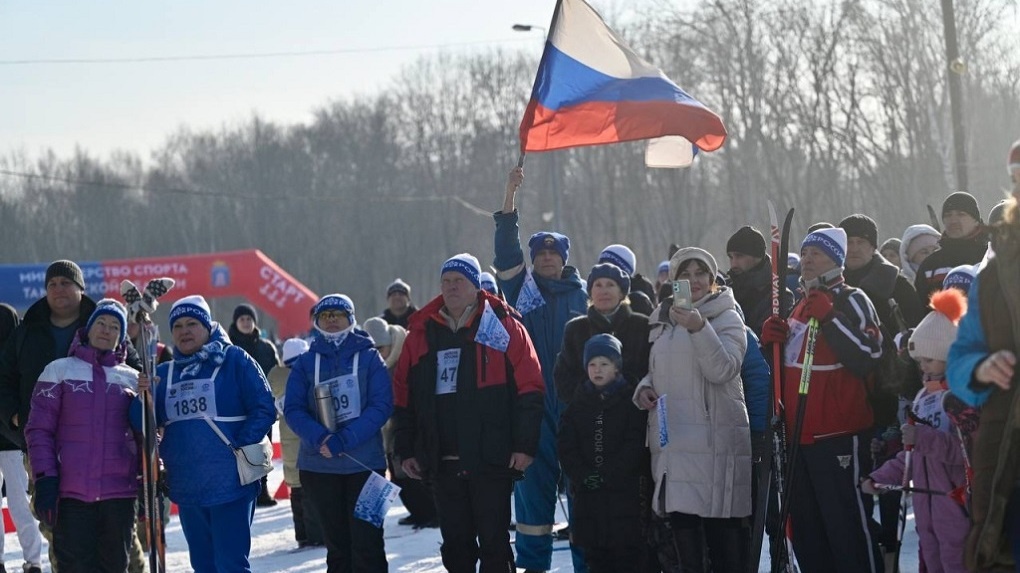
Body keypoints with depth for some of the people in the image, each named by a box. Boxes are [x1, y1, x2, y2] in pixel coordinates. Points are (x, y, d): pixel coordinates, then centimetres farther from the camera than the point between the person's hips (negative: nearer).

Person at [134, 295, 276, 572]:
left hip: (230, 485, -6)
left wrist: (240, 446, -16)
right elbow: (142, 425, 8)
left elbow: (264, 409, -7)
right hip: (187, 488, 6)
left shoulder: (234, 360, -3)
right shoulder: (165, 373, 13)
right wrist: (143, 398, -12)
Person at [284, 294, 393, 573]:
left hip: (364, 464, -2)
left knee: (367, 542, -6)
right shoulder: (306, 362, 8)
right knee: (336, 542, 9)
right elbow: (293, 409, 0)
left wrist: (344, 440, -20)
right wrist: (320, 438, -20)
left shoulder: (369, 357, 2)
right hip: (318, 465, 2)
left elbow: (381, 405, -8)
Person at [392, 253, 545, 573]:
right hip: (442, 462, 4)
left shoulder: (503, 327, -1)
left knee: (493, 541, -1)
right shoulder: (422, 333, 10)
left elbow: (530, 390, -4)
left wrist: (524, 445, -10)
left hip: (492, 459, -4)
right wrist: (406, 450, 8)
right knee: (455, 541, 10)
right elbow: (403, 397, 13)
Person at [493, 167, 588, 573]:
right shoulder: (523, 288, 8)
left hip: (574, 399, 0)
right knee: (534, 477, 1)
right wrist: (510, 196, -12)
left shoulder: (580, 294, 9)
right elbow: (506, 251, -4)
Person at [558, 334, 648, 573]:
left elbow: (635, 445, -9)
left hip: (624, 489, -4)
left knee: (627, 551, -4)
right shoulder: (579, 403, 10)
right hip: (588, 494, 4)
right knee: (595, 552, 7)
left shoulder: (630, 399, -1)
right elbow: (566, 445, 3)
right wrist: (583, 475, -11)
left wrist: (607, 475, -15)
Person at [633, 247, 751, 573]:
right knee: (681, 520, 6)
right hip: (671, 440, 6)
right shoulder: (663, 322, 16)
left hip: (715, 442, -6)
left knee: (723, 528, -6)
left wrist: (699, 328, -30)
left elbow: (723, 369, -17)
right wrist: (645, 388, 4)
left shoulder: (727, 319, -1)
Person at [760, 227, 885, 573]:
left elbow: (867, 357, -19)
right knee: (806, 531, 13)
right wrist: (772, 340, 8)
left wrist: (829, 317, -23)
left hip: (839, 438, -9)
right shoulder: (801, 304, 19)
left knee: (847, 528, -10)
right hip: (799, 435, 9)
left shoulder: (851, 301, -6)